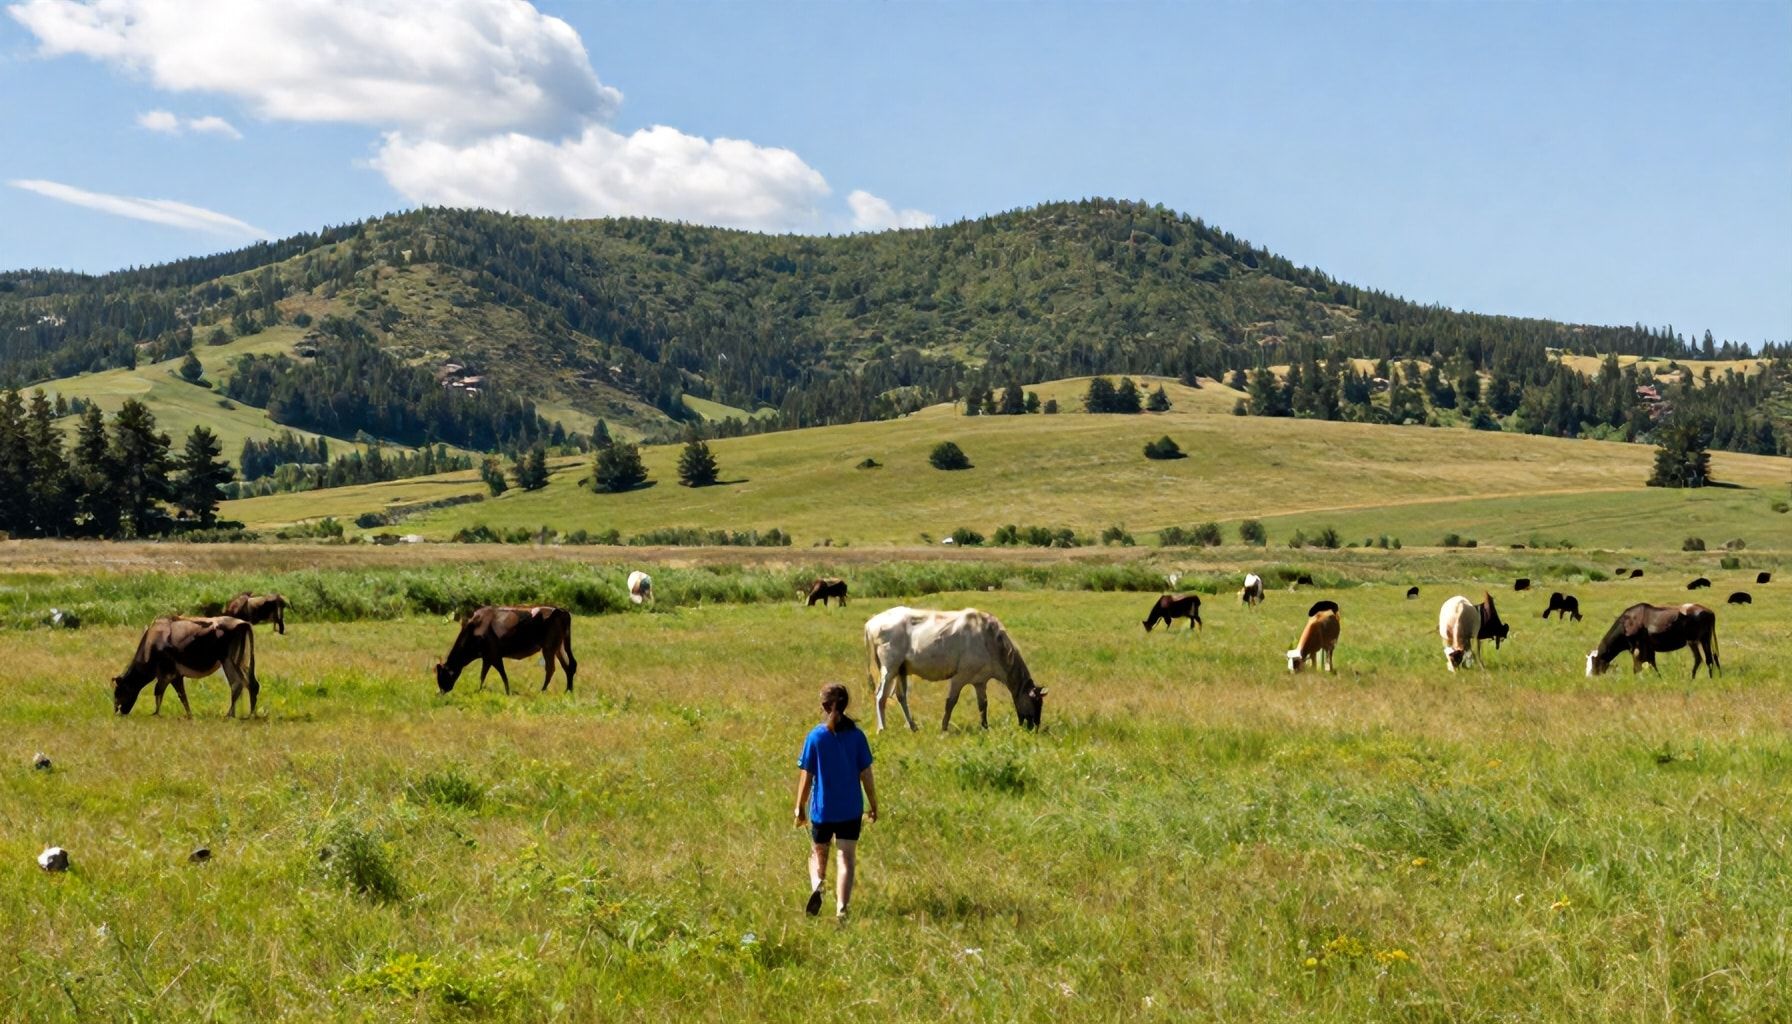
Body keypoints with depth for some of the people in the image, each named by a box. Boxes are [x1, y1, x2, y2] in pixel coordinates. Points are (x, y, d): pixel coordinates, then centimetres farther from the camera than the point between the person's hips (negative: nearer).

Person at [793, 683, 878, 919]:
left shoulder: (815, 736, -8)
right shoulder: (856, 735, -5)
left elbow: (806, 776, -6)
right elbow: (866, 774, -2)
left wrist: (800, 807, 5)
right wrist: (873, 805, 9)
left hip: (821, 808, 0)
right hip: (851, 809, 0)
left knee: (818, 854, 19)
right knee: (847, 857, 2)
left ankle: (817, 887, -7)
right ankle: (841, 908, -10)